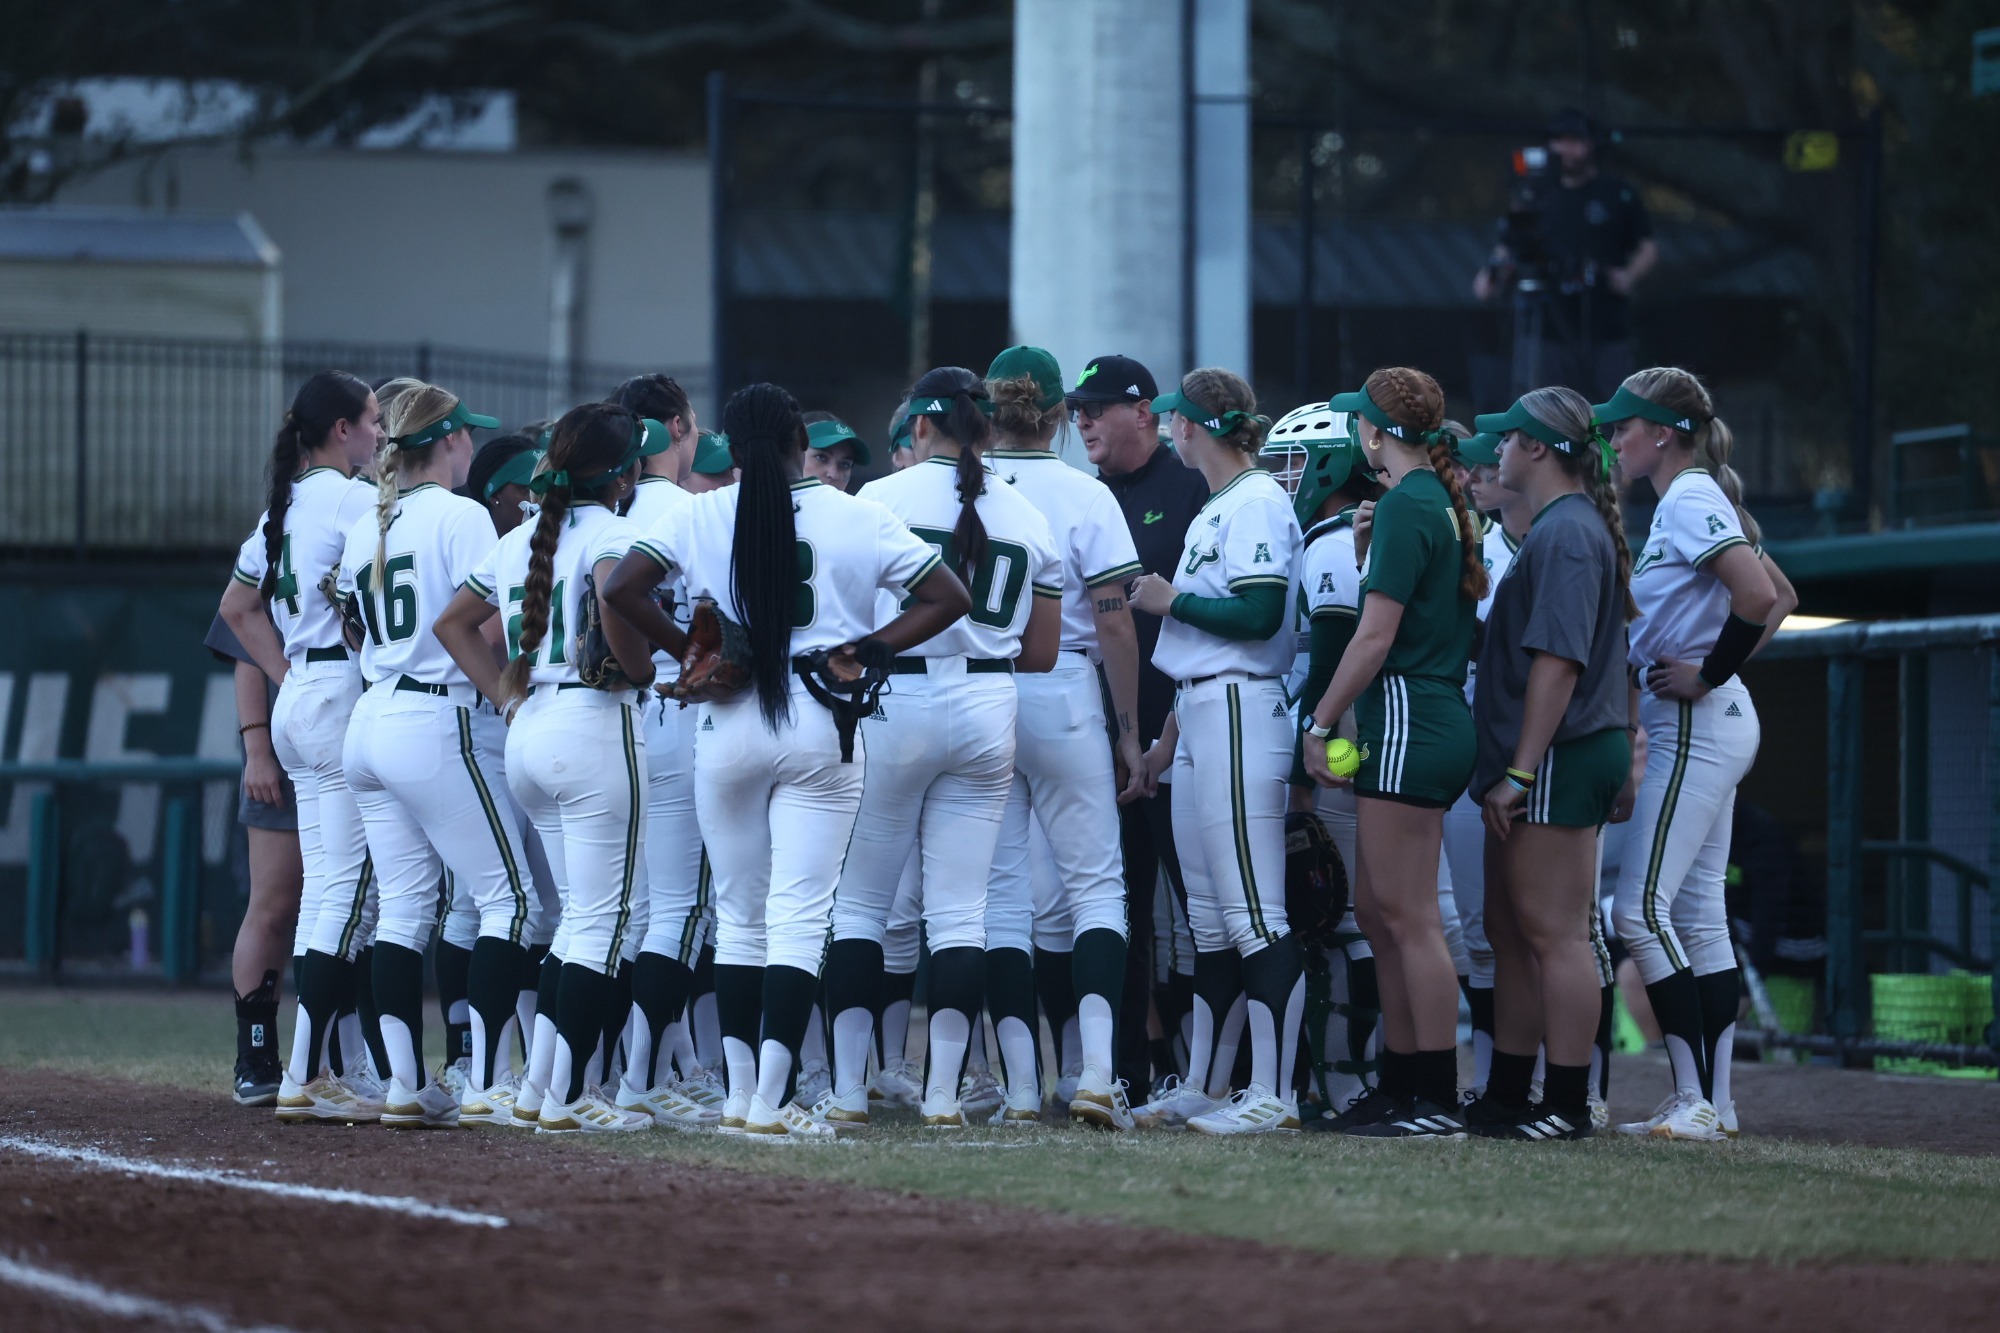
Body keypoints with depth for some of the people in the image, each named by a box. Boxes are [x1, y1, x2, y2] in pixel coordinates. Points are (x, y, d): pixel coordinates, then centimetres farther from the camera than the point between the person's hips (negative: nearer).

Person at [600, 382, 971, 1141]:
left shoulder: (700, 517, 0)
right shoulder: (856, 519, -1)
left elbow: (621, 590, -9)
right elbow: (949, 597, -1)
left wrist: (687, 651, 1)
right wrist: (870, 649, 0)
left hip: (728, 724, 1)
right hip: (823, 727, -1)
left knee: (739, 916, 13)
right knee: (799, 917, -1)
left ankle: (740, 1095, 11)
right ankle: (770, 1101, -10)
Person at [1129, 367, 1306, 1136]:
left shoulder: (1257, 503, -10)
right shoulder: (1215, 510, 19)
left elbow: (1260, 615, -21)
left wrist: (1171, 600, -9)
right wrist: (1170, 733, 23)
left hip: (1239, 717, -11)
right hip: (1199, 718, 11)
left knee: (1254, 915, -11)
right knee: (1208, 916, 14)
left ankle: (1274, 1095, -13)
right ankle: (1205, 1086, 20)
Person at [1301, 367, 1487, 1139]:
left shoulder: (1406, 506, -13)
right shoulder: (1443, 504, 15)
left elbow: (1375, 637, -16)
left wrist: (1320, 725, -10)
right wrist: (1370, 545, 18)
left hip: (1408, 720, -10)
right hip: (1439, 720, 10)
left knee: (1408, 916, -8)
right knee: (1378, 911, 14)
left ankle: (1438, 1102, -9)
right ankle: (1401, 1086, 18)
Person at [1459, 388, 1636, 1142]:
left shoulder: (1566, 532, -14)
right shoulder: (1558, 527, 18)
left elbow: (1557, 662, -21)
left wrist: (1521, 770, -22)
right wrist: (1509, 770, 20)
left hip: (1560, 759, -11)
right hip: (1549, 762, 11)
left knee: (1553, 933, -9)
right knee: (1512, 931, 14)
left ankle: (1567, 1107, -9)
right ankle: (1505, 1098, 19)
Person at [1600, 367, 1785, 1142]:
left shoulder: (1688, 503, -14)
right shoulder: (1693, 500, 15)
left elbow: (1759, 597, -27)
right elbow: (1776, 600, 23)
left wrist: (1708, 675, -17)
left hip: (1695, 728, -10)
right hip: (1710, 729, 10)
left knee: (1640, 910, -11)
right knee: (1699, 918, 10)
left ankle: (1696, 1101, -13)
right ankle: (1712, 1103, 10)